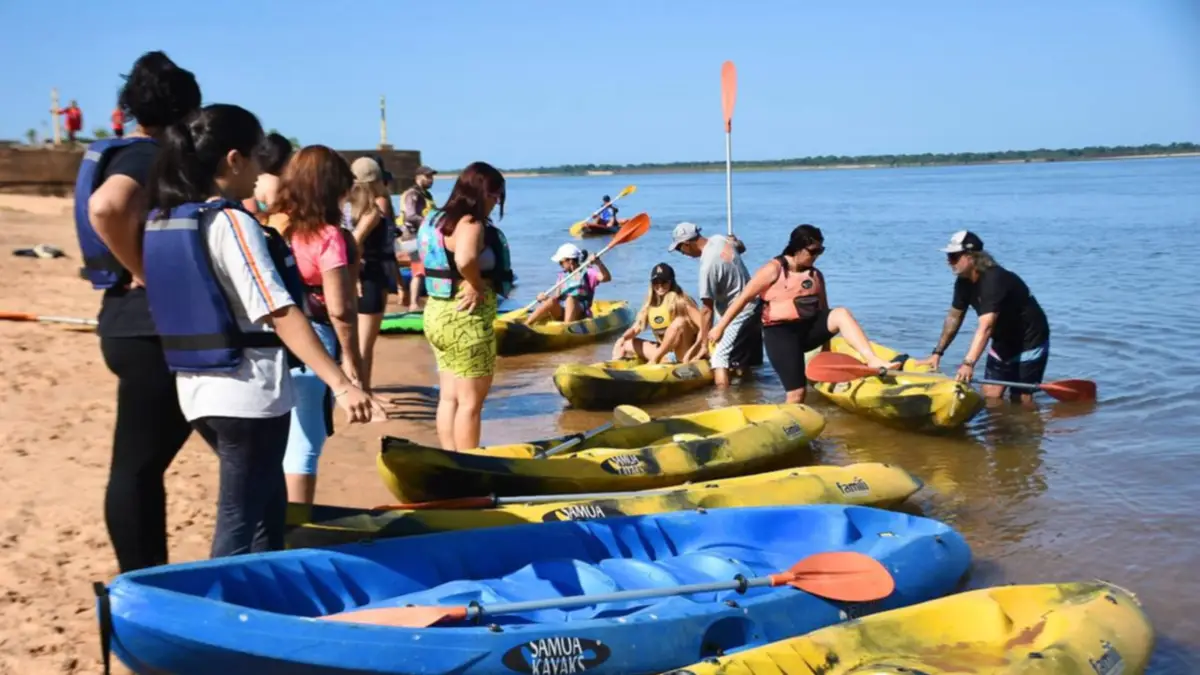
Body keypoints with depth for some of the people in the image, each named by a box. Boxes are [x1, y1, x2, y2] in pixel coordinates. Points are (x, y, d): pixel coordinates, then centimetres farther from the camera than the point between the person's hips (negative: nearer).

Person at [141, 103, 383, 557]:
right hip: (246, 392, -8)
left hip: (197, 386, 8)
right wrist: (342, 385, -26)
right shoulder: (232, 223, -18)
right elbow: (281, 315, -24)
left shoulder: (162, 220, 6)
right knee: (241, 520, 1)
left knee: (267, 504, 22)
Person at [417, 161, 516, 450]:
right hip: (466, 318, -9)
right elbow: (466, 259, -38)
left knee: (449, 397, 15)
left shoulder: (439, 218, 10)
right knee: (471, 401, 1)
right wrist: (477, 286, -21)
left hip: (438, 311, 9)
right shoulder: (470, 223, -19)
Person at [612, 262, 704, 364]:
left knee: (680, 321, -32)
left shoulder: (680, 300, -13)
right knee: (622, 345, 7)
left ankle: (655, 358, -27)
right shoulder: (650, 304, 6)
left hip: (683, 354, -6)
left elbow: (702, 322, -22)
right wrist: (623, 338, -18)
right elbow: (636, 328, 3)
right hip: (663, 354, 6)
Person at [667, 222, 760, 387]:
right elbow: (741, 247, 20)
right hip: (755, 307, 9)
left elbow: (707, 308, -20)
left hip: (741, 316, -9)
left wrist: (704, 344, -13)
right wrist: (734, 240, 42)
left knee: (719, 360, -16)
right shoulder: (719, 239, -3)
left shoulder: (708, 265, -25)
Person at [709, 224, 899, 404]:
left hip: (809, 328, 5)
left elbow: (823, 309, 14)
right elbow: (744, 297, -5)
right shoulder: (774, 269, -6)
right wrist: (720, 327, -4)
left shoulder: (816, 275, 9)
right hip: (781, 332, -4)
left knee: (841, 314, -24)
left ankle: (873, 361, -37)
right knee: (797, 393, -12)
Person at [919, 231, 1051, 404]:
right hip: (1004, 342, 8)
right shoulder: (964, 282, -5)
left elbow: (985, 327, -41)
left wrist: (969, 363, -50)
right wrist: (937, 353, 4)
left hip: (1030, 342, -8)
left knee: (1021, 400, -8)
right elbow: (954, 318, 7)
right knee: (990, 397, 4)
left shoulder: (994, 280, -32)